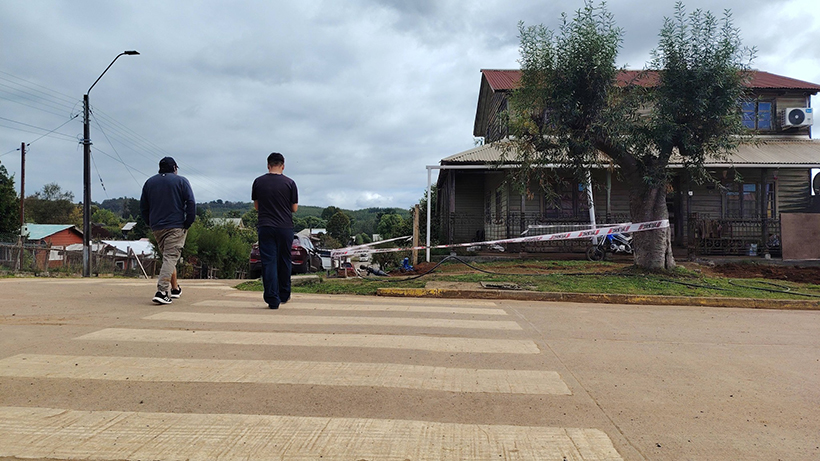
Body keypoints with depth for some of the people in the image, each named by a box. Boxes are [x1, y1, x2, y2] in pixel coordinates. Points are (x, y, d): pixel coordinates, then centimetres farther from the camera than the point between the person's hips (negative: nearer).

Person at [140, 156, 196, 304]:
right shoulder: (181, 181, 3)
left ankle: (175, 288, 24)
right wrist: (188, 223, -3)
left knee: (168, 257, 18)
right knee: (171, 257, -9)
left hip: (156, 227, 5)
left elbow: (143, 207, 15)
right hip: (176, 226, -5)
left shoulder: (149, 182, 15)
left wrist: (150, 223, 19)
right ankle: (162, 291, -22)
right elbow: (191, 203, -7)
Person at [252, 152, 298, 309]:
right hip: (285, 227, 0)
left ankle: (272, 300, -6)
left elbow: (256, 206, 12)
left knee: (268, 262, 0)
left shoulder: (258, 182, 2)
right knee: (284, 262, 14)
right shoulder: (289, 183, -3)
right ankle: (284, 295, 25)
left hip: (265, 227, 0)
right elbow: (295, 208, 3)